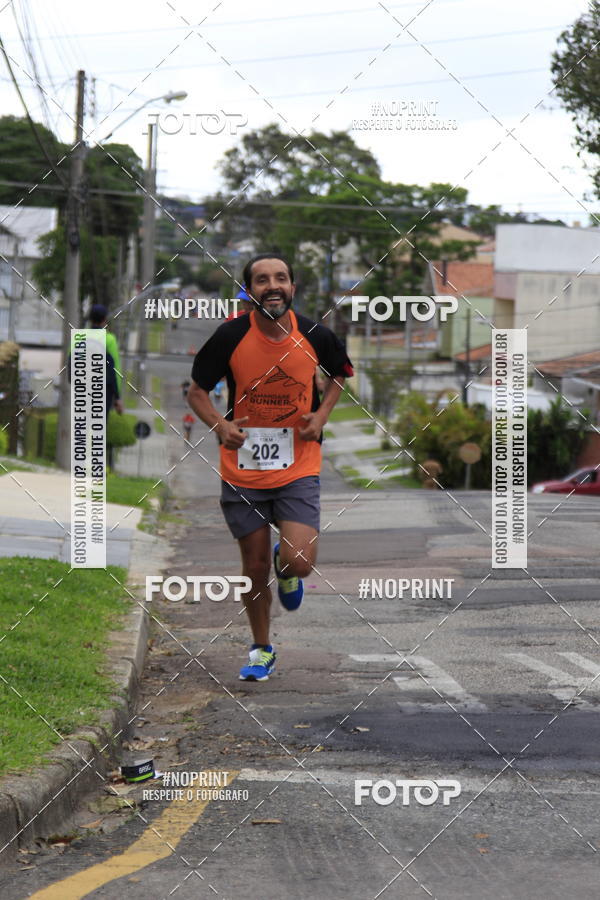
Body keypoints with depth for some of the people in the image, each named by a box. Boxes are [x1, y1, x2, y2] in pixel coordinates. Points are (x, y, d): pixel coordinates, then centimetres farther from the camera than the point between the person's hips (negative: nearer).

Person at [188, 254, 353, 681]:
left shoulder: (316, 336, -7)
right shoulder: (231, 336, -11)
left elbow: (340, 374, 15)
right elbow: (197, 391, 1)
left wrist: (322, 414, -2)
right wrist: (220, 425, -18)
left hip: (299, 467, 0)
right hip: (243, 469, 0)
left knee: (299, 562, -14)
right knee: (256, 566, 7)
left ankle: (286, 570, 25)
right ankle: (262, 650, 29)